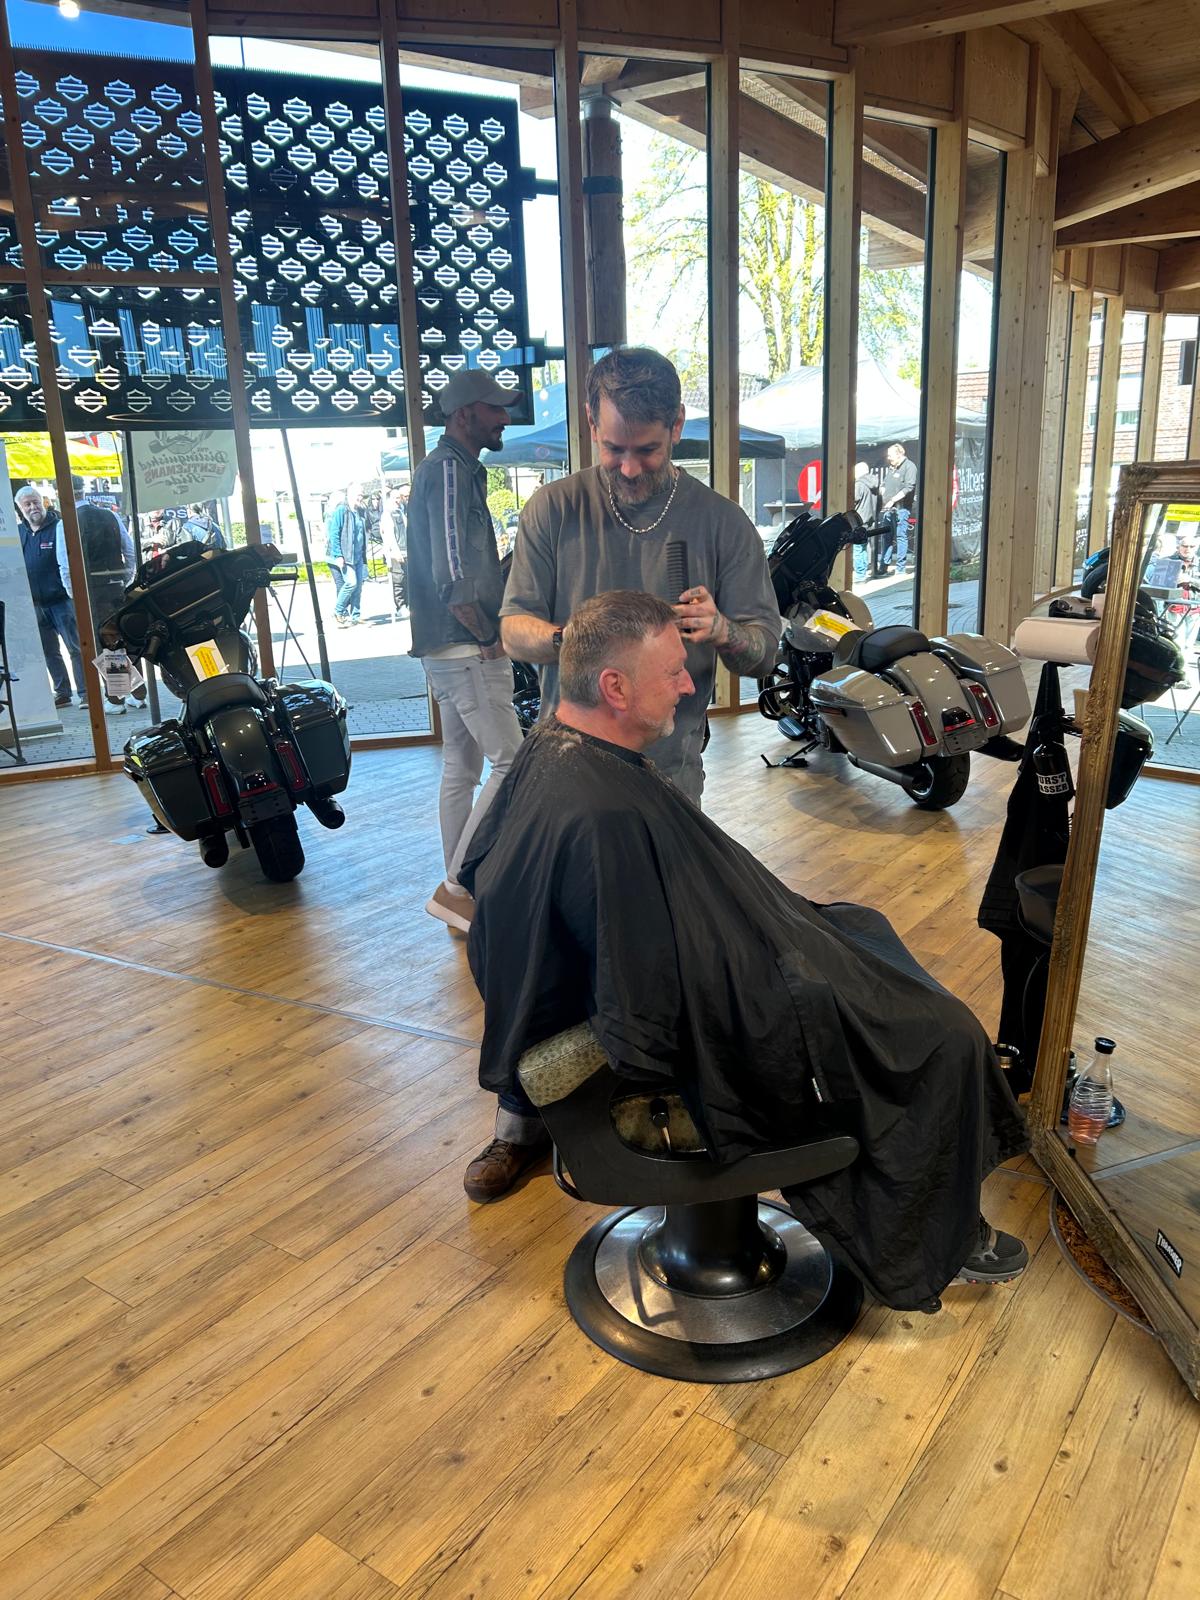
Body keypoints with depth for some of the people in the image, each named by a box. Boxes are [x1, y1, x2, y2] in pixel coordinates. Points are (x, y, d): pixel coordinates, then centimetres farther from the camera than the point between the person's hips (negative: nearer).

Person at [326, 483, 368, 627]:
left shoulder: (360, 511, 14)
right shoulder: (341, 510, -9)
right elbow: (334, 534, -12)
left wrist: (364, 555, 18)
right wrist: (338, 555, -19)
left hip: (358, 556, 8)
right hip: (345, 556, -8)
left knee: (358, 585, 6)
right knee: (351, 582, -17)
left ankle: (355, 616, 14)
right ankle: (338, 612, 0)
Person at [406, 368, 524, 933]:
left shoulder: (457, 467, 19)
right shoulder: (449, 468, -13)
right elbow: (453, 576, -23)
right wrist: (488, 637, -15)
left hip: (451, 648, 11)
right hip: (467, 648, -11)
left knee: (462, 768, 14)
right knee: (512, 765, -8)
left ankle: (457, 888, 23)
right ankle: (457, 888, -2)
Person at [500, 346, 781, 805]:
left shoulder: (724, 522, -2)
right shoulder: (552, 509, -1)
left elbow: (763, 654, -2)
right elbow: (514, 632, -4)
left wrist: (723, 631, -25)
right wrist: (567, 641, -26)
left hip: (672, 767, 0)